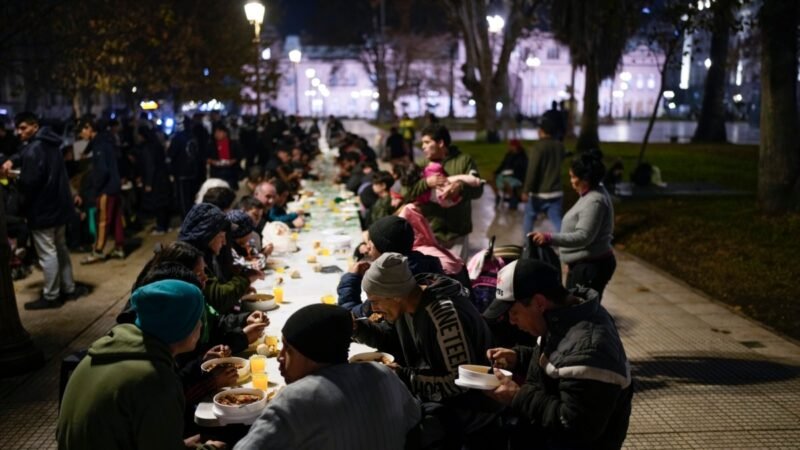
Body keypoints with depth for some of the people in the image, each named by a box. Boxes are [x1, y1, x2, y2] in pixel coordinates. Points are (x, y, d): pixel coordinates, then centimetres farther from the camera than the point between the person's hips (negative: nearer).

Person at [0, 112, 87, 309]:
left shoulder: (34, 149, -19)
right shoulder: (50, 143, 12)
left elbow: (28, 182, -24)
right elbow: (23, 155, 22)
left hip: (42, 209, -10)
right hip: (58, 204, 10)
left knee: (47, 254, -2)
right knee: (60, 249, 18)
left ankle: (50, 296, 6)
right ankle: (69, 288, 25)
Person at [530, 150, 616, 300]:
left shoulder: (594, 201, -22)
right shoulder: (594, 194, 11)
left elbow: (583, 236, -29)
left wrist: (550, 238, -35)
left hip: (591, 266, -11)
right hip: (586, 263, 11)